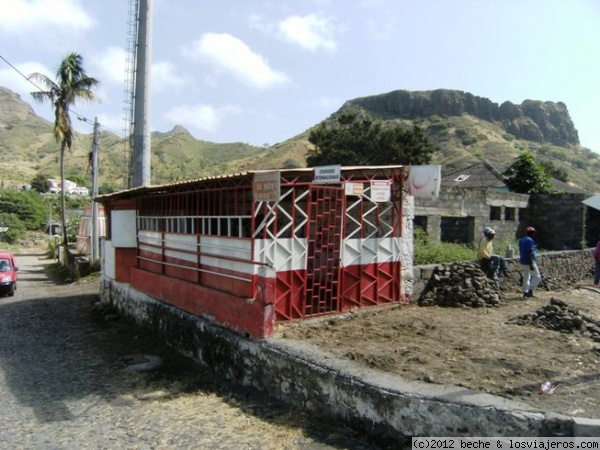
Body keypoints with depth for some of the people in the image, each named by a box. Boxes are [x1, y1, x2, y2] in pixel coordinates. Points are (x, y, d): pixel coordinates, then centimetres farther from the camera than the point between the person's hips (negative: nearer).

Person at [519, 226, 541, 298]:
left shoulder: (521, 240, 12)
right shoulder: (530, 240, -14)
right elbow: (529, 253, -20)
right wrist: (531, 264, -22)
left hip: (523, 262, 9)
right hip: (529, 262, -9)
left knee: (526, 278, 12)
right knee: (537, 277, 0)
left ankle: (525, 292, 11)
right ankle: (530, 291, -6)